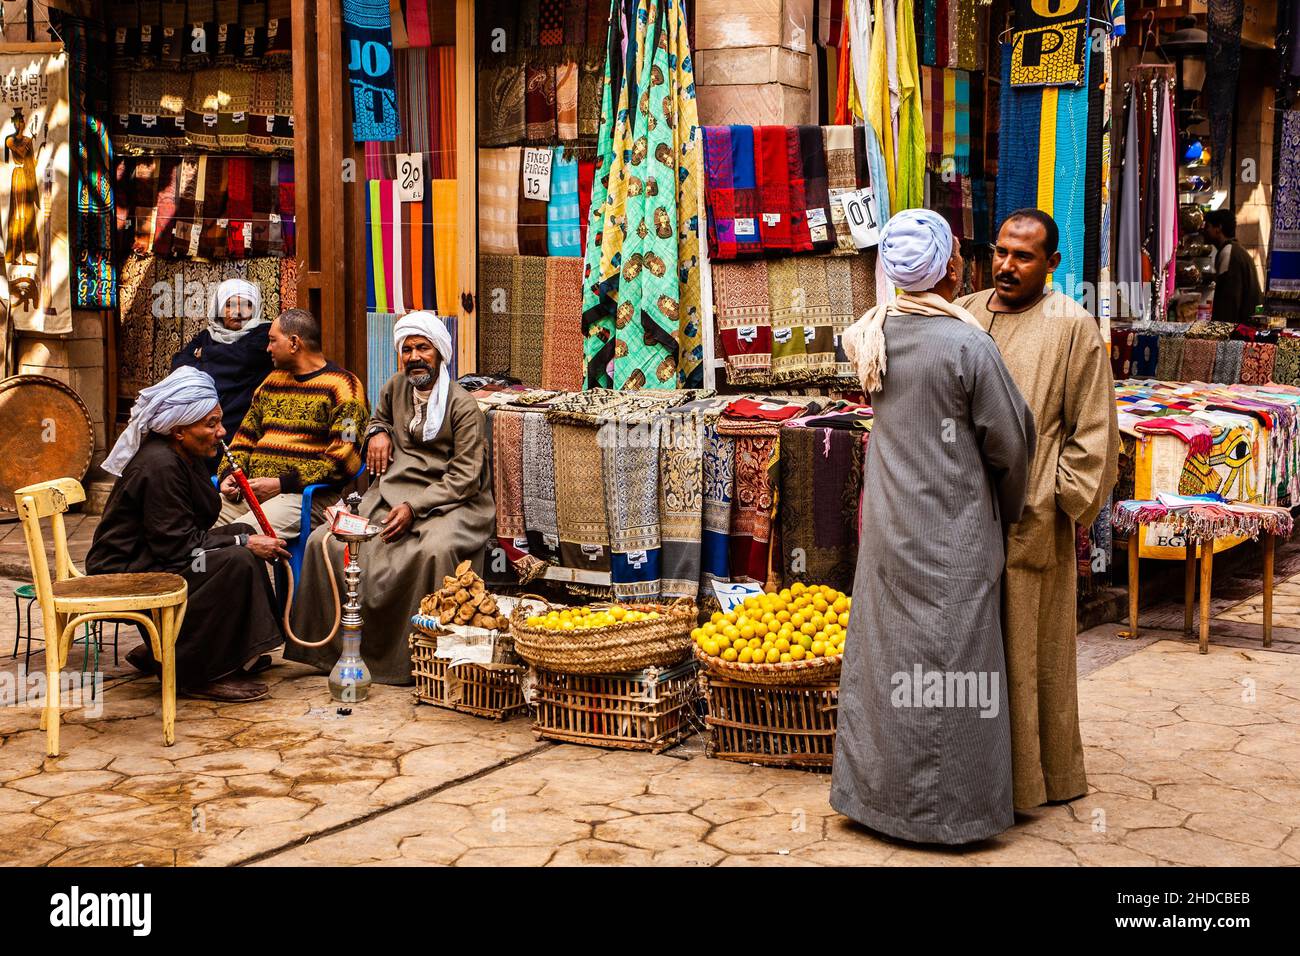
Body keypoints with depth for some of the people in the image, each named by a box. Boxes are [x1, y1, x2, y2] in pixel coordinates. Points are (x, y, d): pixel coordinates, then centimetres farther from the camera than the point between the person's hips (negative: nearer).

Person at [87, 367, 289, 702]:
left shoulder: (184, 457, 8)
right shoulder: (159, 465, -22)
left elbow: (189, 532, 12)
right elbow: (178, 546, -24)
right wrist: (243, 543, -18)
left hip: (152, 558, 11)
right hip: (124, 573, -11)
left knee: (243, 536, 10)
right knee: (235, 561, -24)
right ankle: (201, 675, -15)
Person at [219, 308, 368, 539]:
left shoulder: (341, 385, -1)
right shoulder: (273, 381, 24)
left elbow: (344, 459, -11)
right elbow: (245, 437, 27)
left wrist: (282, 484, -14)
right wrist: (229, 474, 5)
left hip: (304, 495, -7)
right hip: (247, 491, 7)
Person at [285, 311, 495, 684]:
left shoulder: (463, 406, -6)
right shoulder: (395, 388, 13)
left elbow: (465, 476, -12)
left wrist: (415, 507, -21)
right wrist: (378, 432, 13)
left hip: (447, 501, -6)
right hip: (389, 496, 6)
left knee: (434, 549, -40)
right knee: (323, 541, -15)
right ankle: (335, 644, -3)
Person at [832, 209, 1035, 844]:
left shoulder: (875, 335, -1)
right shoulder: (967, 345, -18)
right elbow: (1009, 442, -10)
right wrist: (1009, 507, 8)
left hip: (887, 525, 6)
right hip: (951, 533, -6)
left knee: (884, 651, 15)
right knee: (948, 663, 4)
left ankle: (874, 790, 27)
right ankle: (948, 808, 16)